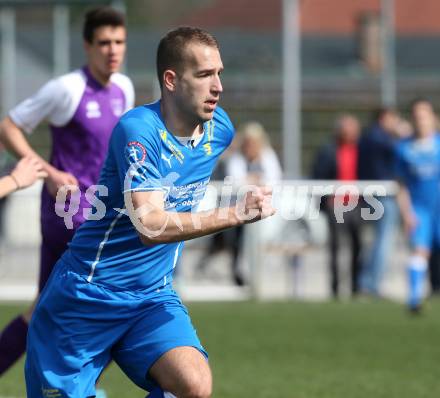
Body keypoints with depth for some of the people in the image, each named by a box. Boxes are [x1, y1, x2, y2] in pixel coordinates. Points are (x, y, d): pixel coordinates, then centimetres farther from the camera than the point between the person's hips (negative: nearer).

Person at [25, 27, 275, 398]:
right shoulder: (137, 130, -20)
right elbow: (151, 226, -31)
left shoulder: (220, 127, 1)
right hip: (87, 297, -5)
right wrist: (236, 214, -37)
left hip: (153, 297, 5)